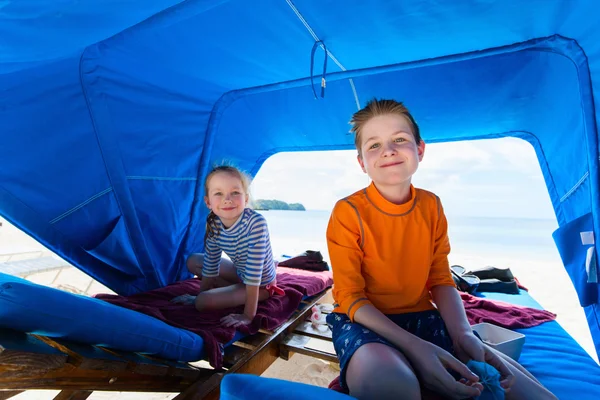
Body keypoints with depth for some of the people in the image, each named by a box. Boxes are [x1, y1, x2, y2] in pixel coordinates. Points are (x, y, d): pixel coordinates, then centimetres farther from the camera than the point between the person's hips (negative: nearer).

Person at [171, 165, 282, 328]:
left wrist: (248, 315, -30)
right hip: (239, 272, 7)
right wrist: (200, 294, 5)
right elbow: (211, 265, -2)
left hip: (261, 283, -6)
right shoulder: (213, 224, -15)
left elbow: (253, 273, -33)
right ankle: (232, 288, 6)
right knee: (193, 261, 11)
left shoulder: (255, 222, -35)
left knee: (203, 302, -21)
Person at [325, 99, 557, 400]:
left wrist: (463, 336, -15)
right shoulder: (348, 212, -16)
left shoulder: (431, 206, -1)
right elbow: (350, 297, -15)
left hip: (420, 316, 5)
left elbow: (440, 280, 4)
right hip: (365, 321, -4)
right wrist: (413, 346, -27)